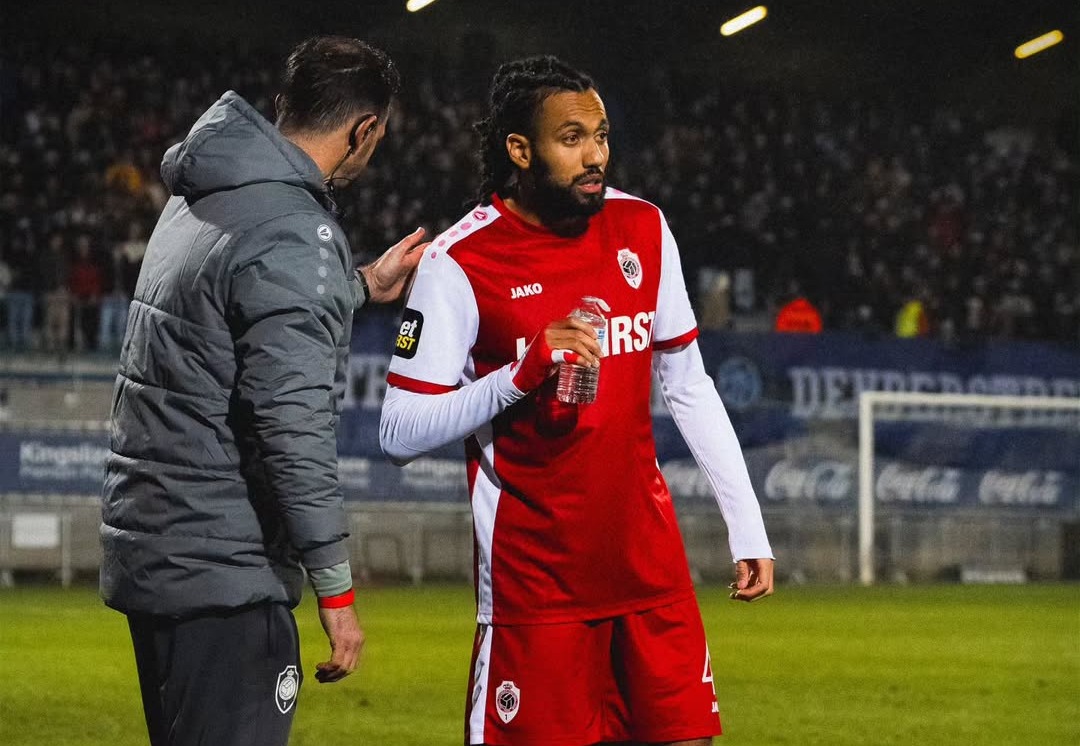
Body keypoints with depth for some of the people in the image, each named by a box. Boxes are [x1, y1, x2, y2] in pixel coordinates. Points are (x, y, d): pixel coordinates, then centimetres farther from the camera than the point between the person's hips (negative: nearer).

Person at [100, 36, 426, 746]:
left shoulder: (199, 201, 11)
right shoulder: (295, 237, -18)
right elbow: (293, 430, -22)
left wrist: (361, 285, 36)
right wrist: (337, 589, -18)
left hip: (146, 548, 10)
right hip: (221, 576, -10)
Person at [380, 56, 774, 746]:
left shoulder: (642, 230, 5)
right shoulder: (459, 265, -11)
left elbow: (690, 388, 13)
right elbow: (400, 435, -14)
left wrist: (749, 527, 10)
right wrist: (521, 372, -26)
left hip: (651, 559, 5)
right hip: (536, 577, -5)